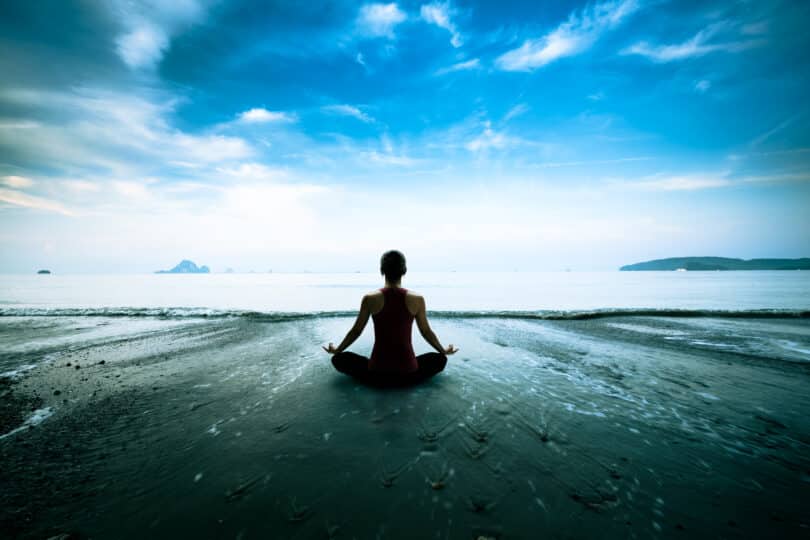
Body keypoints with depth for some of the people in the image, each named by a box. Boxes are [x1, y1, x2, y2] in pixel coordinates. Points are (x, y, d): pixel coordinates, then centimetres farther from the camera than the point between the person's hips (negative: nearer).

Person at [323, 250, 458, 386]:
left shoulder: (370, 299, -7)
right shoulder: (417, 299, -5)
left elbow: (356, 331, 5)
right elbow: (426, 332, 8)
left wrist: (337, 350, 25)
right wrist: (444, 351, 28)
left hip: (377, 373, 0)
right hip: (408, 374, 1)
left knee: (338, 359, 23)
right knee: (440, 359, 29)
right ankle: (407, 374, 13)